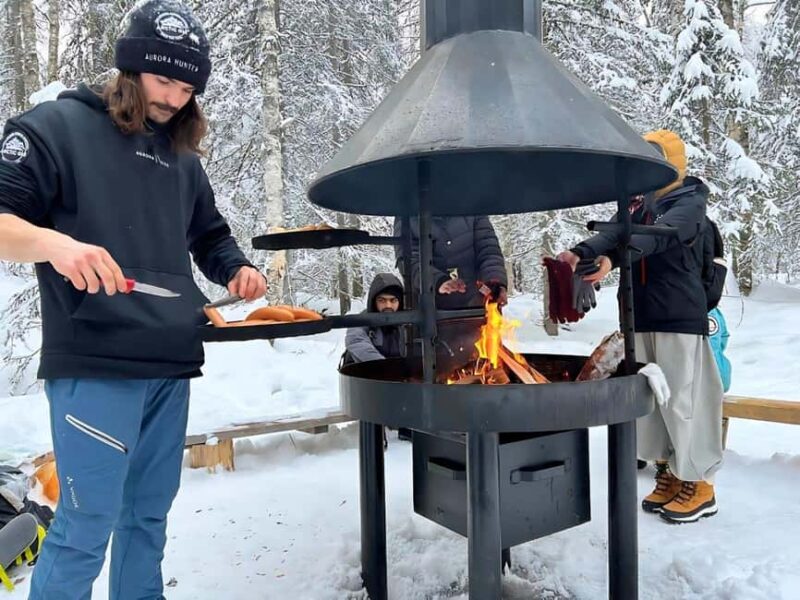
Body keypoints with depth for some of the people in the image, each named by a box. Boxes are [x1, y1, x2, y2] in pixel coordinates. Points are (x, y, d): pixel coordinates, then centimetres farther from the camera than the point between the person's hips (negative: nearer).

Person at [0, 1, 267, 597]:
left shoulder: (183, 156, 17)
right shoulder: (58, 126, 0)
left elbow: (211, 236, 24)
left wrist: (239, 270, 4)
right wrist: (52, 242, -27)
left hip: (173, 365, 6)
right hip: (95, 365, -6)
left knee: (149, 514, 16)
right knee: (87, 522, -2)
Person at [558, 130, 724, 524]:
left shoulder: (690, 202, -4)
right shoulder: (638, 203, 14)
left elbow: (656, 236, -25)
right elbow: (615, 233, -3)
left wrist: (613, 258, -43)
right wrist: (580, 252, -24)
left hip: (680, 317, -6)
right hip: (641, 317, 6)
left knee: (681, 400, -3)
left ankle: (698, 484, 12)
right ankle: (668, 474, 22)